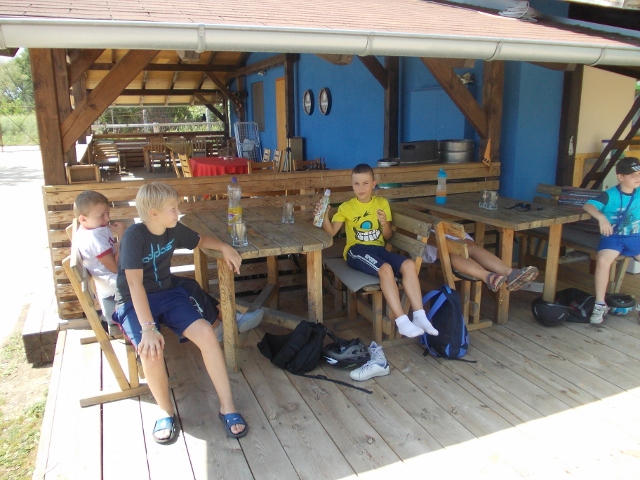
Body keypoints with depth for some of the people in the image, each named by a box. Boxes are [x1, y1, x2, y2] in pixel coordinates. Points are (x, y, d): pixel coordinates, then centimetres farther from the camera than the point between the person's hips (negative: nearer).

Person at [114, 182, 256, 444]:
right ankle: (166, 410, -4)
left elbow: (200, 240, 19)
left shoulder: (174, 229, -2)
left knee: (206, 333, -21)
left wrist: (225, 247, -1)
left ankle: (227, 406, -10)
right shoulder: (135, 235, -20)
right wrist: (148, 327, -36)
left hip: (168, 294, 5)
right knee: (151, 349, -33)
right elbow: (135, 283, -28)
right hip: (133, 303, -4)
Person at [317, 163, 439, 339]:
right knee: (386, 269, -34)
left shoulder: (382, 203, 12)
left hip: (378, 248, 4)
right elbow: (331, 231, -5)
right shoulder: (346, 207, 5)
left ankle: (419, 316, -21)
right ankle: (402, 321, -33)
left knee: (409, 264, -24)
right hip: (356, 250, -4)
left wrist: (384, 223, -10)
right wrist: (324, 216, -23)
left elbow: (388, 236, 12)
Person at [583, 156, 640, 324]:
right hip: (613, 236, -4)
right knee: (603, 260, -32)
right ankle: (600, 305, -19)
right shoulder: (610, 195, -8)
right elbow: (587, 205, -20)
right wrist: (602, 218, -36)